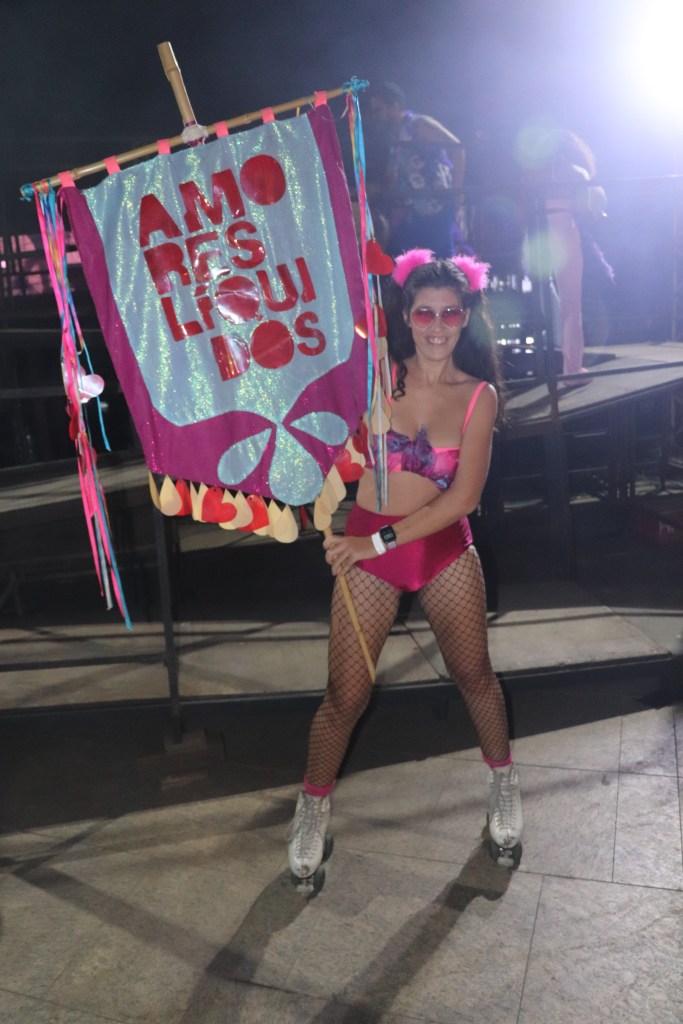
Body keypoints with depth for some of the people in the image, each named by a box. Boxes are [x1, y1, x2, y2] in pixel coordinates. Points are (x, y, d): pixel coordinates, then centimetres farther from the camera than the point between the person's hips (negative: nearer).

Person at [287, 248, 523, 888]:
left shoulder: (479, 395, -6)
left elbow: (463, 498, -13)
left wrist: (380, 540, -18)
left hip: (445, 549, 1)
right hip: (367, 550, -1)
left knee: (473, 673, 16)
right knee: (346, 697, 4)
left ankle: (503, 783, 44)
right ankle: (312, 810, 30)